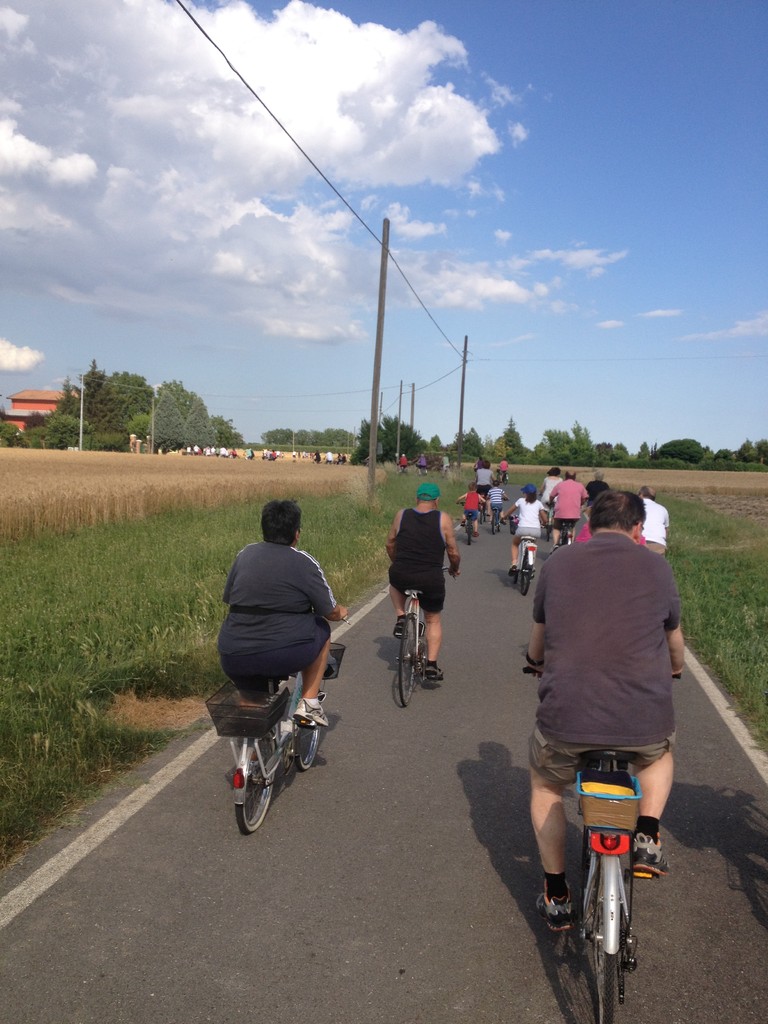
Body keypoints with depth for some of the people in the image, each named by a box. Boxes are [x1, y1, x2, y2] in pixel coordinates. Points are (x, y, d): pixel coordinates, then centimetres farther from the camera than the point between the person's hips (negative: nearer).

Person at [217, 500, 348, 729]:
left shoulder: (246, 553, 9)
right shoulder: (304, 562, -3)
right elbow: (331, 613, 4)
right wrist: (341, 612, 28)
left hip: (234, 662, 4)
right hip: (283, 656, -4)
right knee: (322, 629, 23)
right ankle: (309, 704, 17)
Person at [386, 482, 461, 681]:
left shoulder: (401, 515, 3)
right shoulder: (443, 519, -4)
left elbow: (390, 544, 12)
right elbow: (453, 553, -1)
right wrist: (454, 568, 20)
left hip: (401, 576, 1)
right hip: (431, 581, -1)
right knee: (433, 620, 21)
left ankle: (401, 619, 20)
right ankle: (431, 666, 16)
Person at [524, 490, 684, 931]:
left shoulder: (556, 565, 6)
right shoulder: (657, 569, 5)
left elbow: (536, 650, 20)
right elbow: (677, 651, 21)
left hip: (565, 718, 0)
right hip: (645, 724, 1)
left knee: (546, 785, 31)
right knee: (662, 752, 37)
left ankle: (556, 896, 32)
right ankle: (648, 836, 19)